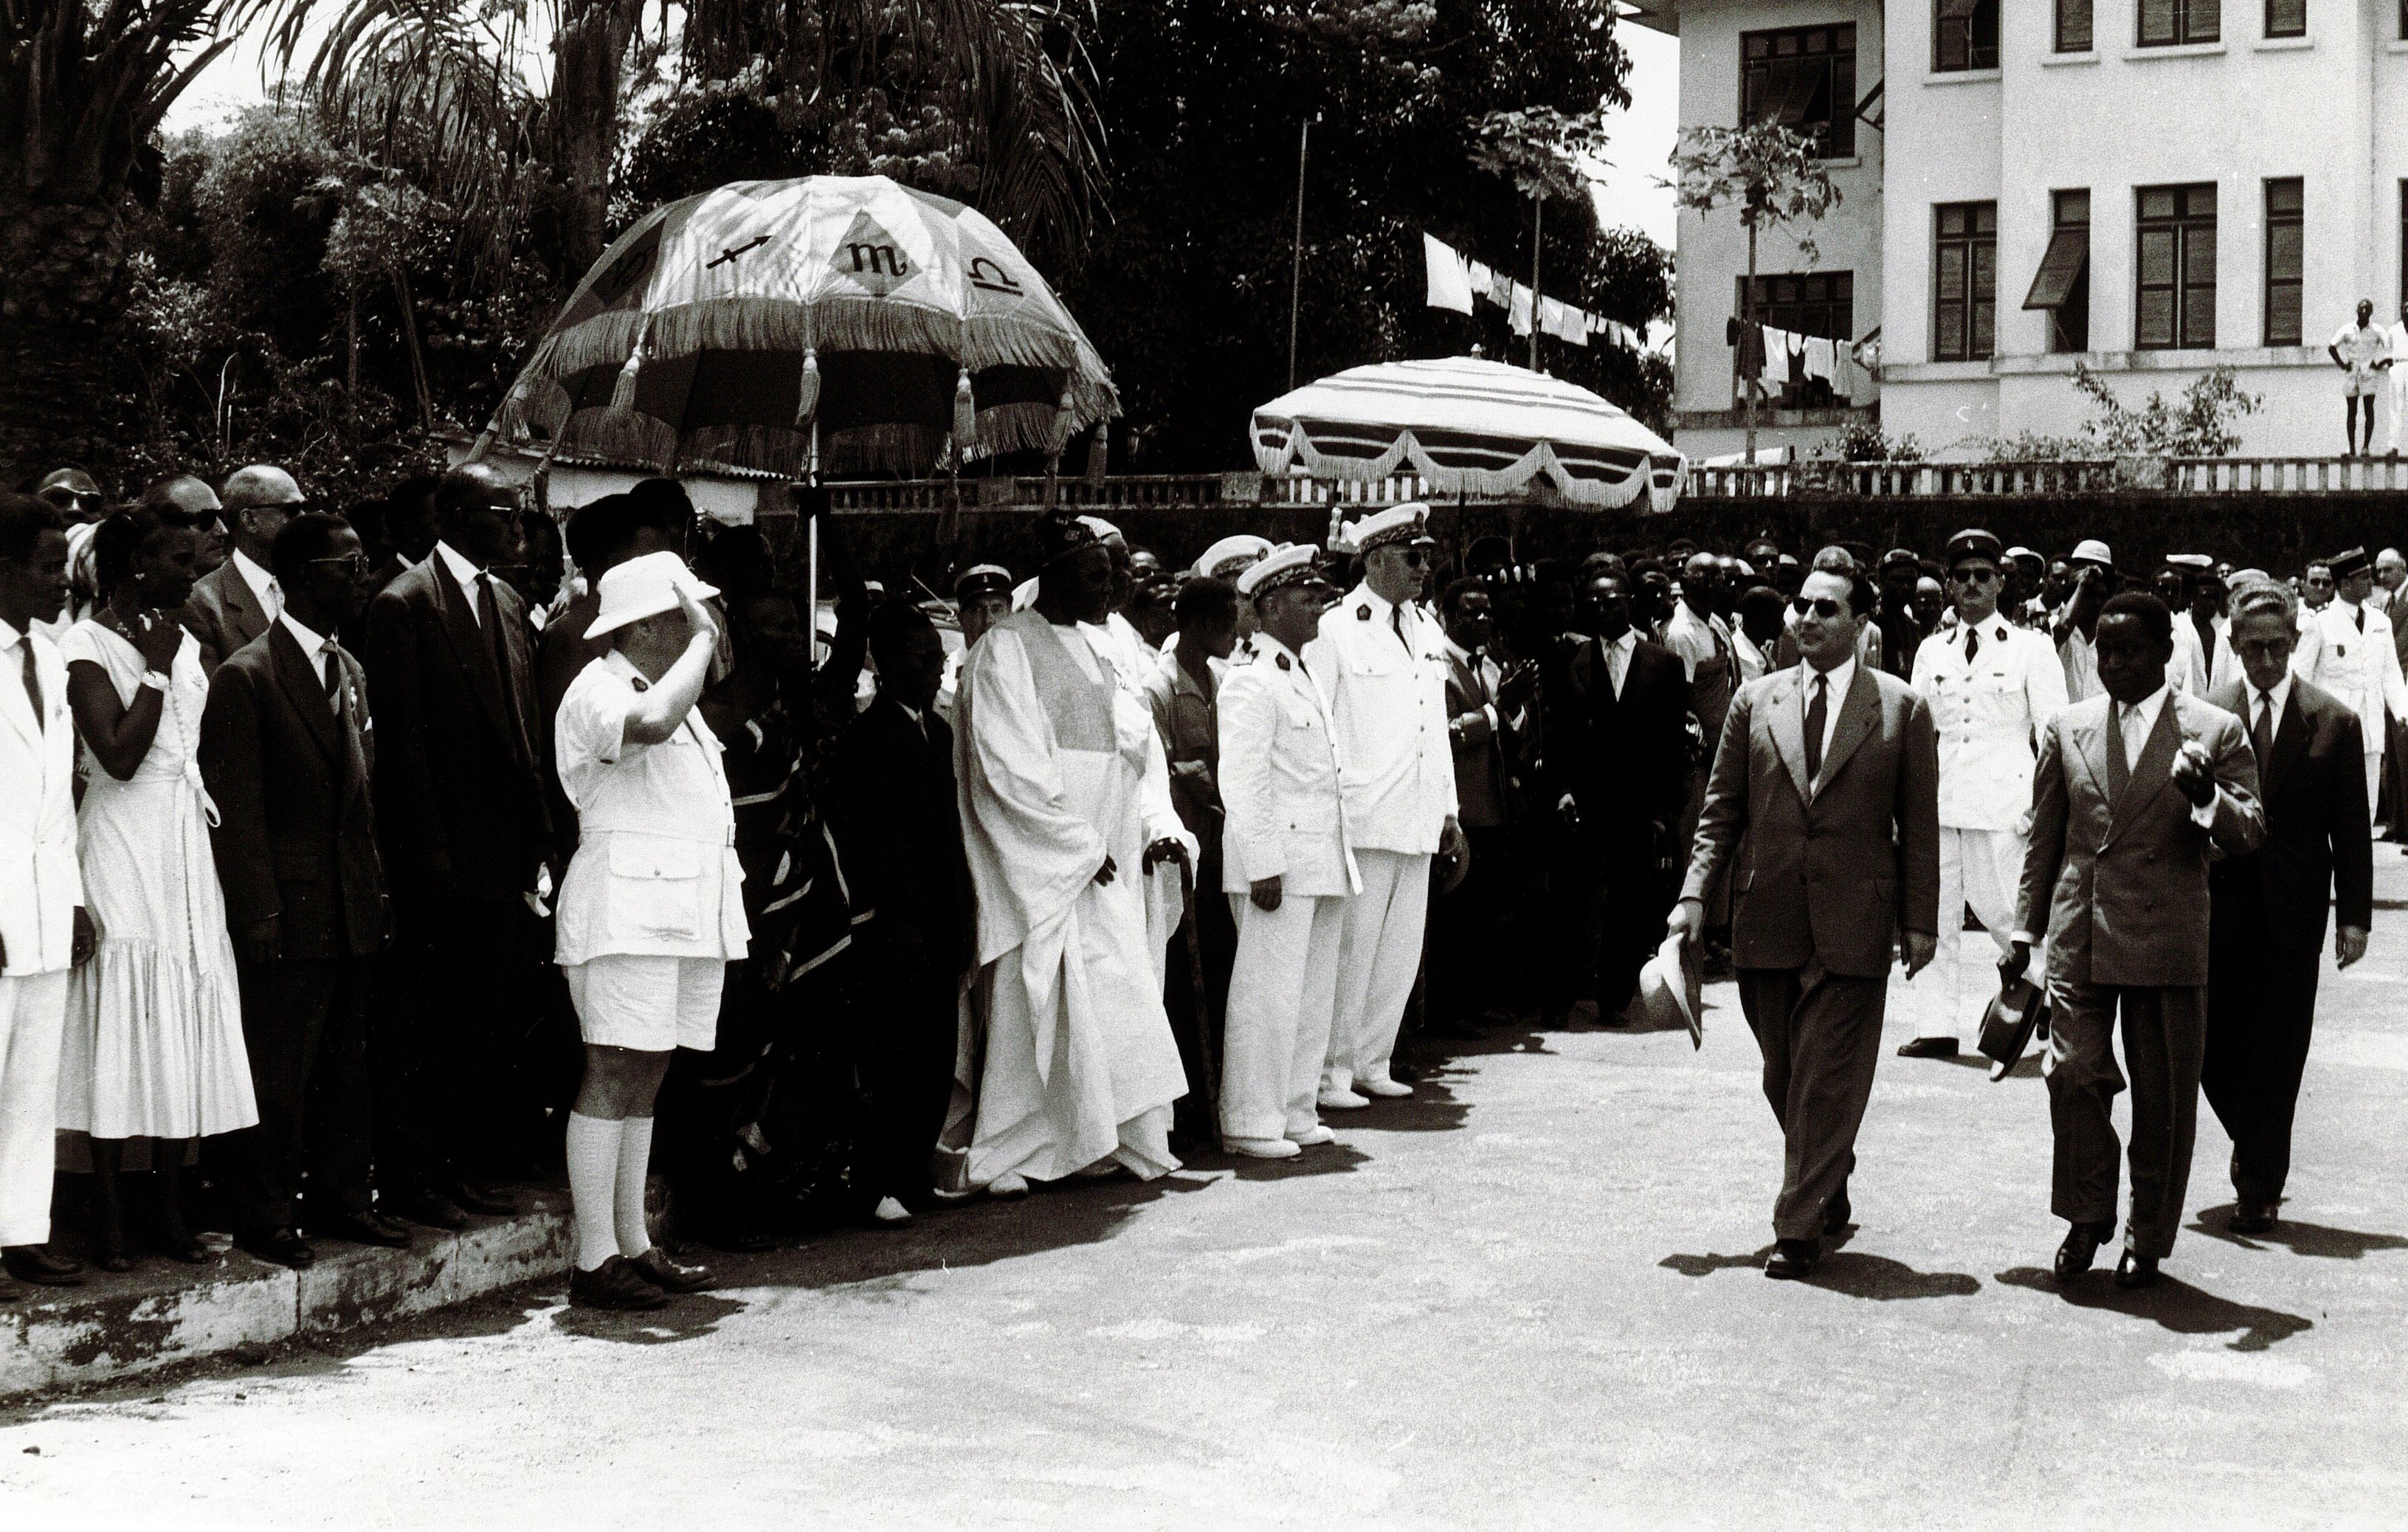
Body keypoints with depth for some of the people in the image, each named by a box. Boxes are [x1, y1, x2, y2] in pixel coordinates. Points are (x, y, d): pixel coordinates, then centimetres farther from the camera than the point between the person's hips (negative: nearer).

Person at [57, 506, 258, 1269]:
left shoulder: (181, 641, 14)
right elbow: (119, 757, -17)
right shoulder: (87, 645, -8)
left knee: (185, 1017, 6)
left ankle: (171, 1206, 12)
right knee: (122, 1021, -4)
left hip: (188, 847, 7)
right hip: (124, 850, -7)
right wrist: (155, 669, -14)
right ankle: (109, 1214, 3)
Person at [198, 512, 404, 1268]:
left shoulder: (350, 673, 14)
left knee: (346, 1062, 14)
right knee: (276, 1069, -1)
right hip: (287, 908, -7)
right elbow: (235, 807, -12)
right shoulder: (245, 677, -10)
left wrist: (379, 886, 13)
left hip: (352, 904, 7)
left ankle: (341, 1196, 24)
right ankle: (266, 1216, 9)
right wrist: (257, 911, -16)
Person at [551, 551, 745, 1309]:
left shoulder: (673, 690, 23)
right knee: (614, 1076, -9)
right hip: (627, 913, -9)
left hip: (688, 916, 9)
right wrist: (704, 637, -19)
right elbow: (651, 723, -32)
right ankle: (594, 1261, -8)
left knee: (643, 1080, 11)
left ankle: (633, 1245, 14)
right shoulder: (596, 692, -9)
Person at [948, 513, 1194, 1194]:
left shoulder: (1093, 647, 15)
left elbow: (1134, 746, 16)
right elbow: (1012, 769, -14)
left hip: (1103, 867, 7)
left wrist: (1156, 824, 0)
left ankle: (1100, 1140, 12)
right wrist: (1080, 847, -14)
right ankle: (997, 1157, 4)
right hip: (1041, 864, -7)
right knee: (1033, 1003, -5)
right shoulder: (1006, 650, -8)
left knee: (1116, 1001, 5)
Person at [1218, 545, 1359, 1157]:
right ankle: (1251, 1123, 0)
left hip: (1322, 864, 9)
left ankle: (1295, 1113, 21)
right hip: (1278, 865, -9)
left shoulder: (1306, 680, 19)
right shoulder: (1251, 682, -10)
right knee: (1269, 993, -6)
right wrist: (1264, 866, -20)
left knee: (1315, 992, 13)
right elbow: (1243, 781, -16)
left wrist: (1341, 859, 18)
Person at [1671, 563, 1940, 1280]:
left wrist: (1920, 920, -2)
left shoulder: (1902, 708, 2)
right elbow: (1722, 810, 10)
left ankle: (1799, 1228, 2)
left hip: (1852, 925, -3)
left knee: (1827, 1080, -4)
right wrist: (1695, 895, -1)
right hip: (1767, 919, 3)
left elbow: (1919, 825, 3)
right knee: (1783, 1078, 12)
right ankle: (1829, 1190, 33)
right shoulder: (1755, 702, 8)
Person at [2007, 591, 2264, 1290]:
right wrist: (2025, 930, 13)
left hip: (2169, 941, -2)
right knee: (2075, 1072, -6)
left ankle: (2147, 1239, 19)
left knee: (2164, 1097, 5)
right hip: (2079, 936, 2)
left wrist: (2206, 795, -23)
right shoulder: (2066, 727, 9)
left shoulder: (2216, 732, 1)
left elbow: (2249, 835, -2)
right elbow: (2044, 839, 15)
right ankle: (2087, 1216, 14)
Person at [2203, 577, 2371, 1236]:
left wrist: (2354, 915, -2)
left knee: (2277, 1055, 3)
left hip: (2292, 912, -1)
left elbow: (2350, 830, 3)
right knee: (2211, 1043, 4)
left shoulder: (2333, 721, 1)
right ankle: (2254, 1148, 30)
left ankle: (2260, 1188, 13)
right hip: (2218, 909, 1)